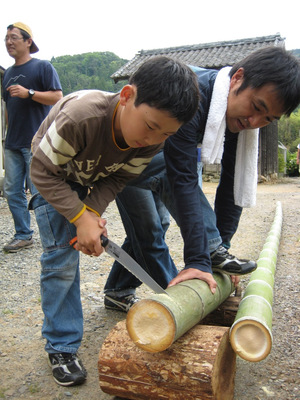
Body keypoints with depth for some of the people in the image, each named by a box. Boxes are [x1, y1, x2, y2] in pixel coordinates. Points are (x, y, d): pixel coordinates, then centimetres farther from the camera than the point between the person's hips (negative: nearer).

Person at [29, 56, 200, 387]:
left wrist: (94, 211, -31)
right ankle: (61, 346, 5)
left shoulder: (154, 141, -26)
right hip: (53, 176, -5)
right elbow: (44, 173, -31)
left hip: (97, 178, 5)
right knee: (61, 253, -11)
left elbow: (119, 179, -15)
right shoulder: (80, 116, -42)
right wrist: (81, 216, -35)